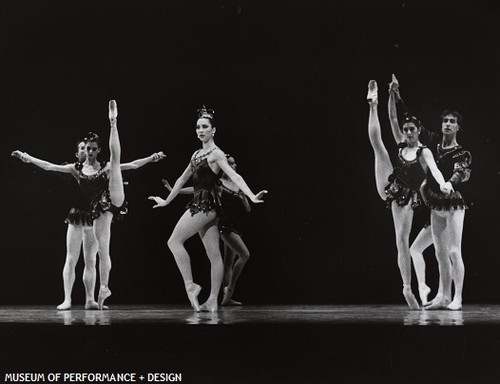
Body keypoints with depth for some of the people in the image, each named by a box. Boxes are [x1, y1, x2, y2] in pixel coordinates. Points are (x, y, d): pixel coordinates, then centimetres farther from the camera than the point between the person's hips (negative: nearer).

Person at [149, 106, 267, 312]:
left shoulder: (216, 153, -8)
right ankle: (212, 301, 6)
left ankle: (190, 285, -7)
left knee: (174, 241, -9)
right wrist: (166, 201, 34)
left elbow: (234, 176, -19)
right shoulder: (197, 154, 17)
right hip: (200, 205, 8)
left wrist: (251, 196, -32)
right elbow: (182, 179, 27)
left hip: (206, 204, -8)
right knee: (214, 255, 6)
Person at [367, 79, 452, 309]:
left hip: (406, 198, -4)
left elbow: (434, 168, -24)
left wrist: (443, 183, -44)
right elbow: (393, 120, 6)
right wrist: (392, 96, -1)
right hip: (389, 188, 4)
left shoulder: (424, 152, -4)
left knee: (402, 241, -10)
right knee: (377, 143, -10)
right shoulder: (401, 145, 10)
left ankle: (407, 288, -5)